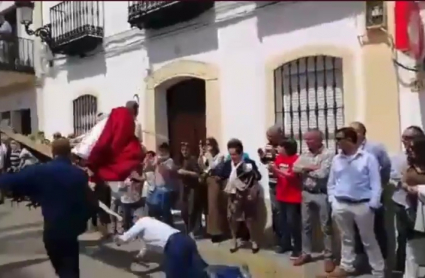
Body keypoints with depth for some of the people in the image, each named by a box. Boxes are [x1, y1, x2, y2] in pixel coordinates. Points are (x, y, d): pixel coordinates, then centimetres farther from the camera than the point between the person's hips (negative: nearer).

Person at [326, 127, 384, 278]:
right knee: (346, 238, 17)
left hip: (362, 205, -4)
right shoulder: (336, 159, 6)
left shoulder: (368, 158, -6)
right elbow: (331, 183, 11)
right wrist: (332, 202, 4)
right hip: (341, 205, 4)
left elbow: (376, 184, -7)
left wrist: (372, 206, -11)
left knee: (369, 240, 7)